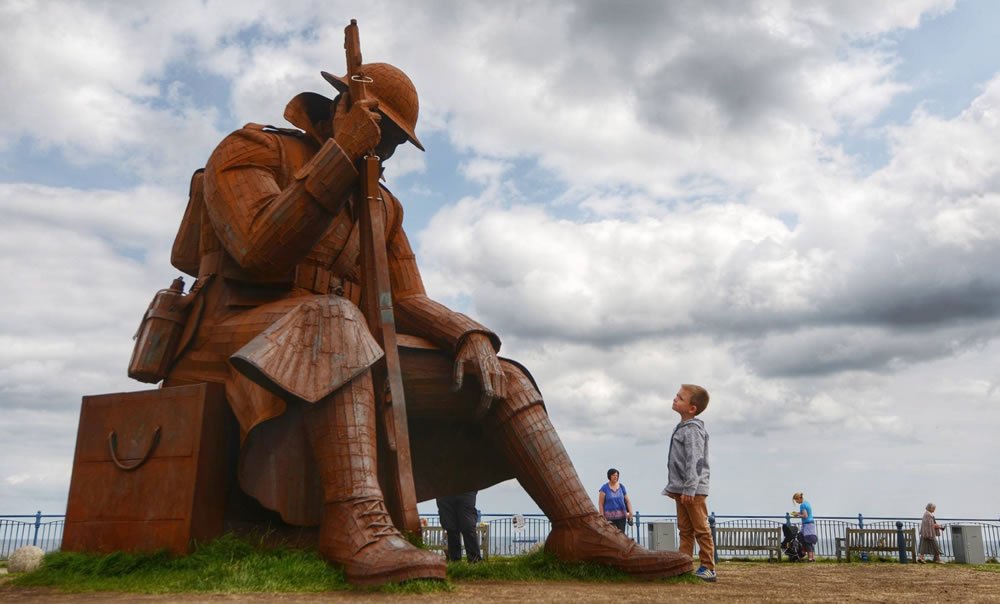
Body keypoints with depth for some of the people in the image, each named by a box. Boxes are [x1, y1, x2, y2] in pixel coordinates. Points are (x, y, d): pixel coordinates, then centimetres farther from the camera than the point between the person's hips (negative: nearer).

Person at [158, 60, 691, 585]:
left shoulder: (381, 204, 21)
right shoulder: (251, 150, 3)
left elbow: (406, 302, 12)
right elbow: (261, 251, -17)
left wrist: (470, 336, -9)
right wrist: (342, 155, -20)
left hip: (343, 358, 6)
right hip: (235, 346, -5)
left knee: (502, 379, -7)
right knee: (334, 317, -41)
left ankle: (582, 526, -15)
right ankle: (357, 522, -51)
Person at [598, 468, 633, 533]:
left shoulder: (622, 487, 9)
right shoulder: (604, 488, -1)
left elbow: (627, 501, 11)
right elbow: (600, 503, -3)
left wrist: (630, 512, -3)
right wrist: (602, 516, -10)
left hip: (621, 516, 3)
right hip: (609, 516, -3)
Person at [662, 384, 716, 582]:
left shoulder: (693, 430, -15)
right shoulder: (682, 428, 16)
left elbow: (695, 461, -21)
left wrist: (689, 489, -24)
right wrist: (673, 487, 21)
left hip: (694, 491, -10)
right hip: (681, 490, 10)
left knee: (701, 529, -2)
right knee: (685, 530, 11)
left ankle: (708, 568, 3)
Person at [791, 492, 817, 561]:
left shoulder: (802, 505, -15)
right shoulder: (807, 503, 14)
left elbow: (805, 516, -21)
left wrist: (798, 515, -8)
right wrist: (798, 513, 16)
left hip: (807, 524, -9)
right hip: (812, 523, 9)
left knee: (807, 542, -7)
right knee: (811, 542, 12)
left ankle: (810, 557, -9)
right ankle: (813, 557, 16)